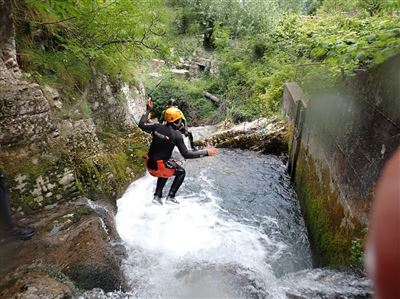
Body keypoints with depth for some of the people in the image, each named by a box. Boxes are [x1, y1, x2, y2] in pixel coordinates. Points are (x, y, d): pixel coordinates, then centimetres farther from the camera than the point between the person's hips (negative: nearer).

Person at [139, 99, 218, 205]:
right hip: (161, 167, -5)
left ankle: (157, 196, 29)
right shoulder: (177, 135, -18)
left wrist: (148, 110, 20)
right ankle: (170, 197, 14)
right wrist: (206, 152, -15)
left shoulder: (157, 127, -4)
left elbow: (141, 125, 11)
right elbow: (186, 154, -19)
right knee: (181, 172, 20)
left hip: (150, 165, 6)